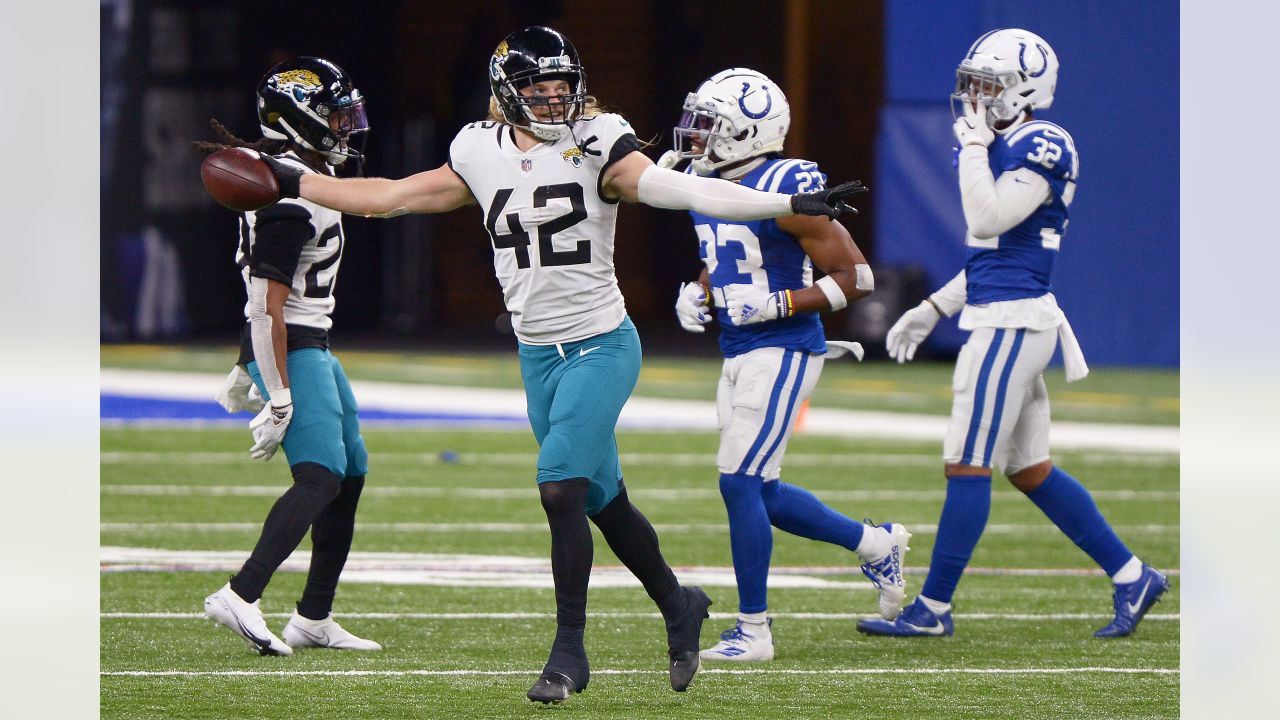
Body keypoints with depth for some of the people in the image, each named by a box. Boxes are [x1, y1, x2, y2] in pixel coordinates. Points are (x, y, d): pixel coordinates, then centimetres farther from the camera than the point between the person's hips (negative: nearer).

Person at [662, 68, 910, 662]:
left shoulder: (786, 192, -17)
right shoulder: (704, 186, 7)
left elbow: (855, 278, -13)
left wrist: (778, 304, -21)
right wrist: (697, 295, 5)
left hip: (782, 352, -9)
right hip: (738, 356, 9)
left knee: (739, 481, -11)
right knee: (759, 492, 12)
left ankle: (753, 629, -2)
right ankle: (876, 544, 32)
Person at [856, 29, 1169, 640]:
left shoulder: (1042, 146, -13)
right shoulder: (1006, 147, 16)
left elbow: (988, 221, -22)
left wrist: (973, 142, -14)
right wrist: (933, 309, 23)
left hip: (1012, 324, -10)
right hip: (1003, 319, 10)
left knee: (968, 465, -5)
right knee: (1031, 470, 13)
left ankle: (933, 608, -1)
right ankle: (1132, 577, 20)